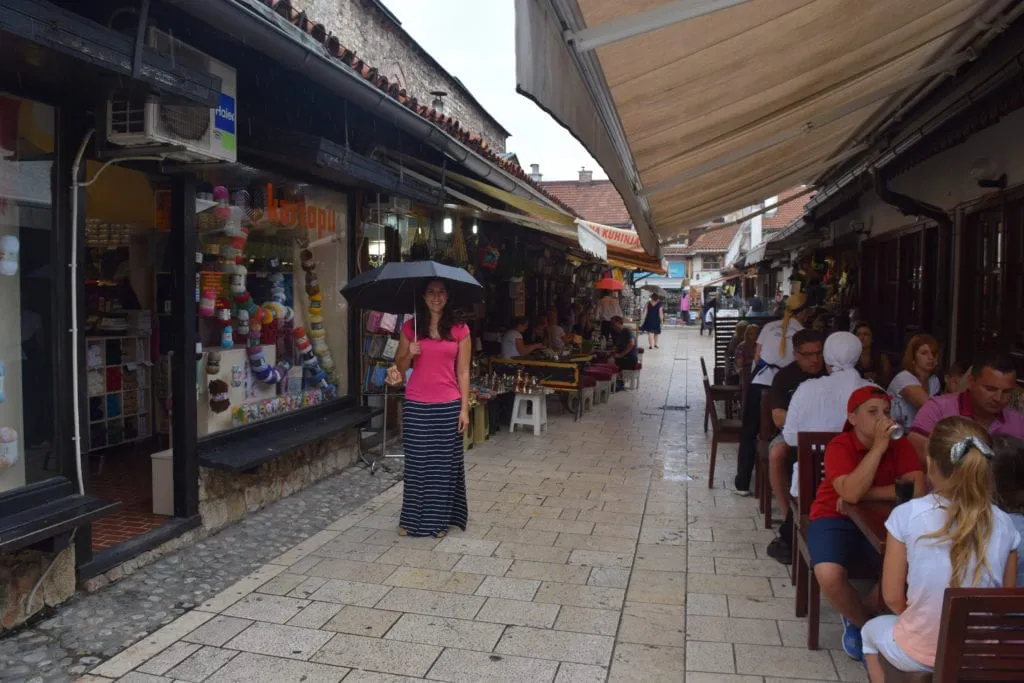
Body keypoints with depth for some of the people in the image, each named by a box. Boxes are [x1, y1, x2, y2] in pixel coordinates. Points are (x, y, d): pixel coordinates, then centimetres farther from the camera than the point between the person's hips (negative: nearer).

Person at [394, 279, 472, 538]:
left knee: (444, 463, 5)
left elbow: (463, 373, 2)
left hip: (448, 406, 0)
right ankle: (412, 519, 18)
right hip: (416, 405, 1)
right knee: (416, 462, 5)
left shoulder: (460, 330, 1)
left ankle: (439, 520, 18)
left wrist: (464, 408, -4)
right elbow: (400, 367, 10)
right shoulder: (410, 328, 4)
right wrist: (409, 354, -11)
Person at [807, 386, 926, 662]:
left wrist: (865, 494, -21)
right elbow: (851, 492, -32)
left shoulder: (900, 445, -5)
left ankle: (860, 618, 4)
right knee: (829, 575, -30)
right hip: (835, 518, -3)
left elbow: (917, 489, -18)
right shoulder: (839, 446, -16)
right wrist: (878, 446, -29)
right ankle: (866, 623, 7)